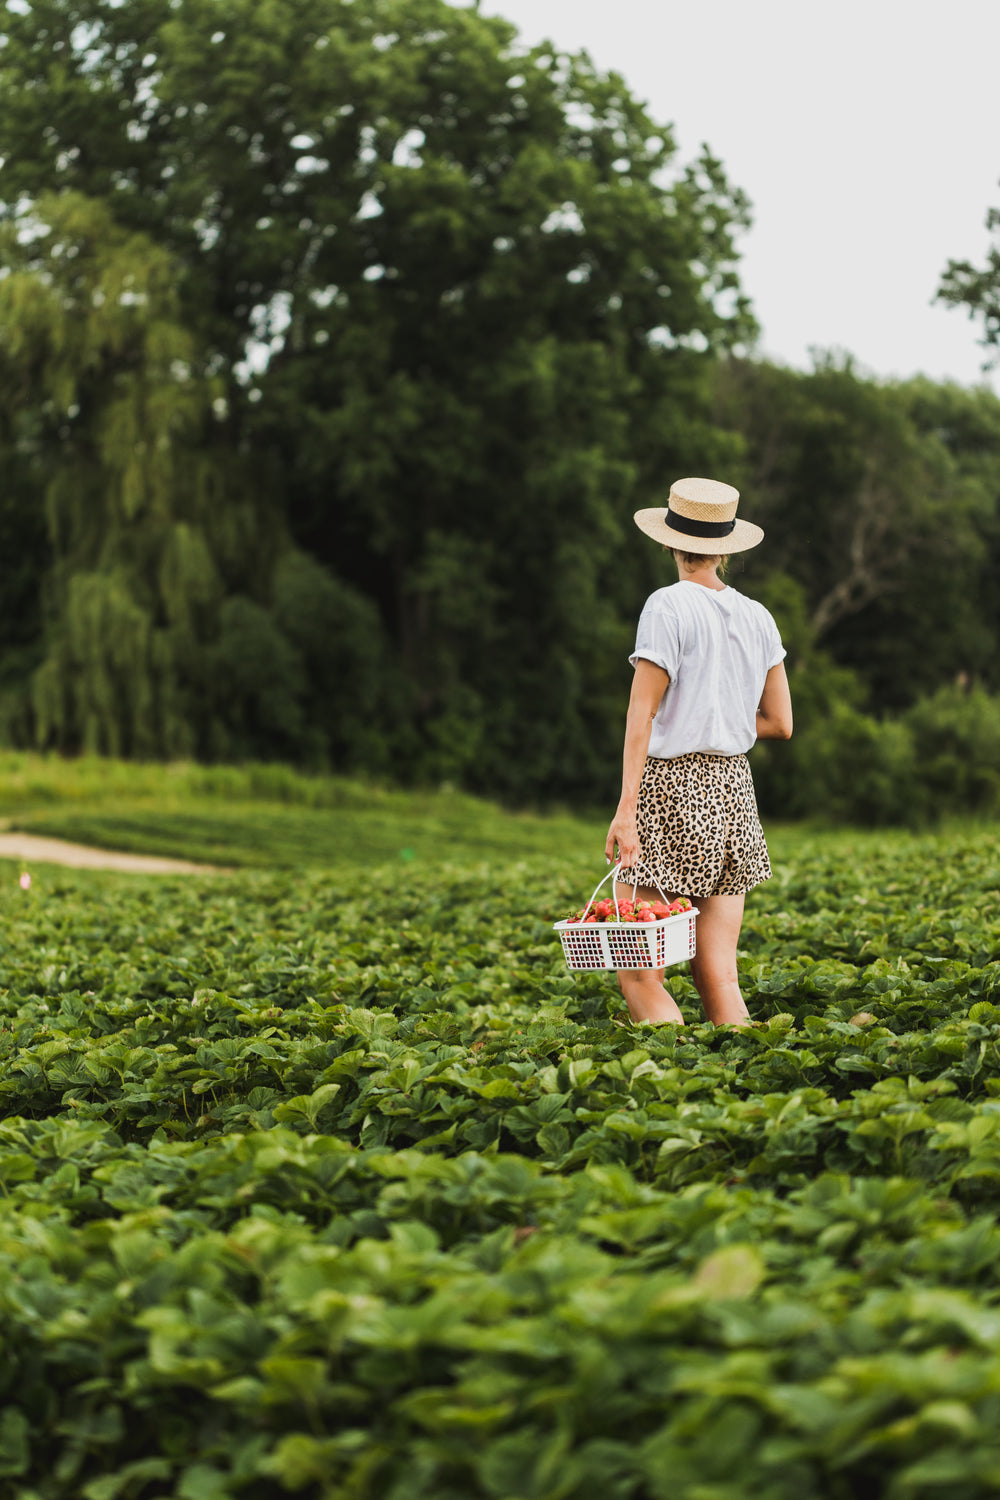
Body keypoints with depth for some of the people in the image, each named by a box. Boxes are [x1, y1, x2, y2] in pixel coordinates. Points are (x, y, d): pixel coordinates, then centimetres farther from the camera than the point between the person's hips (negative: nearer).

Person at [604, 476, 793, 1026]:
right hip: (732, 785, 6)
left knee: (639, 973, -3)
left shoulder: (669, 607, -8)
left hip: (671, 785, -6)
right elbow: (779, 723, 12)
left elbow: (641, 713, -12)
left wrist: (626, 808, -14)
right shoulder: (757, 618, 9)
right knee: (718, 977, 7)